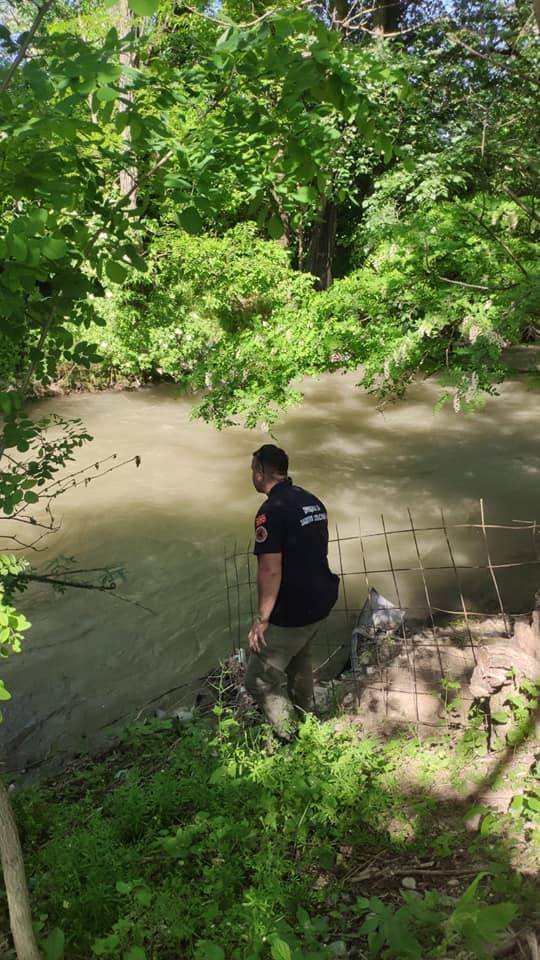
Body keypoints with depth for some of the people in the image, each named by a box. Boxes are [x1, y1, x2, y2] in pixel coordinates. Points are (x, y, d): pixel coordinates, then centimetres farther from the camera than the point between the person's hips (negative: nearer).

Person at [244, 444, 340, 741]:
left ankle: (289, 742, 13)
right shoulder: (313, 501, 6)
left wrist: (262, 619, -17)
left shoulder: (271, 511, -21)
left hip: (291, 613, -9)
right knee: (299, 658, 31)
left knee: (260, 680, 4)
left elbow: (271, 570, -24)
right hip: (321, 601, 9)